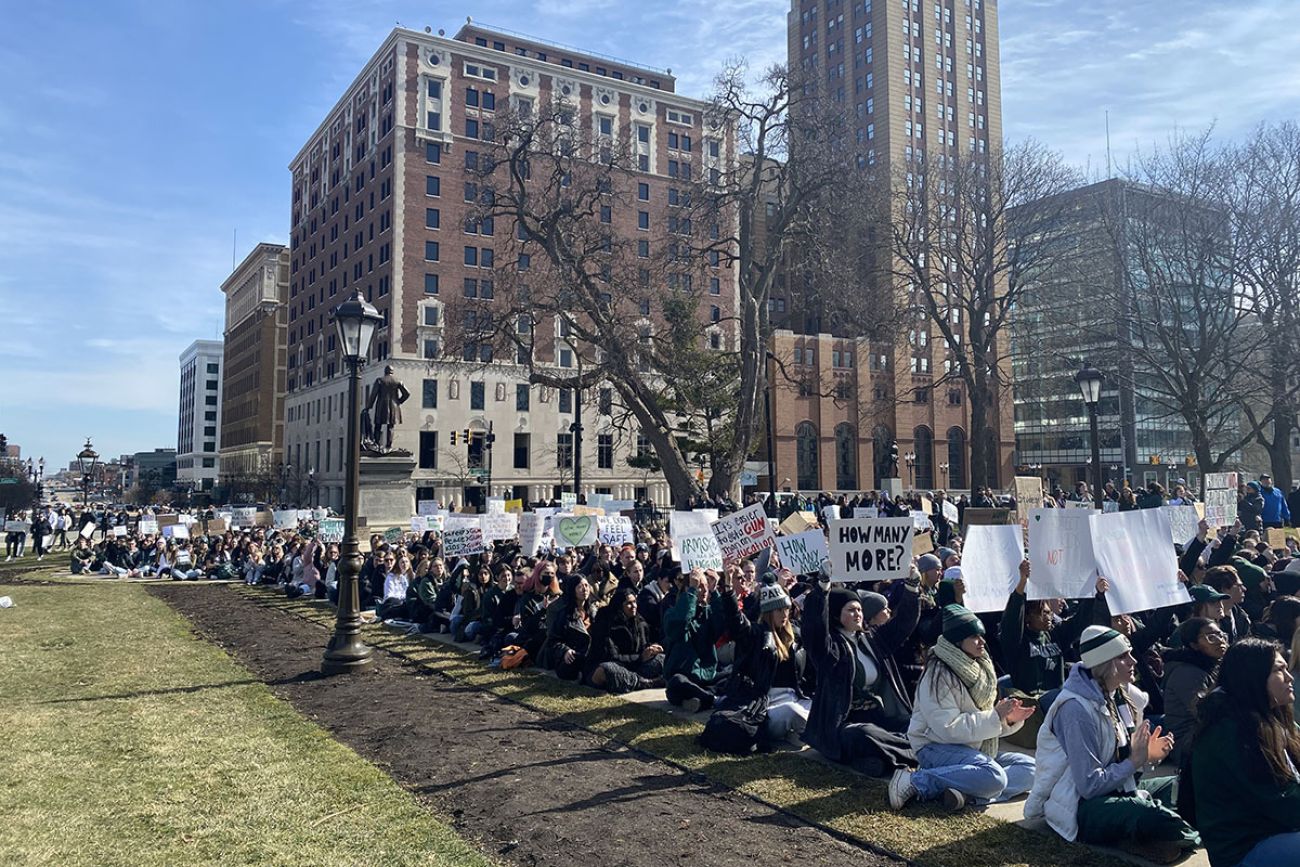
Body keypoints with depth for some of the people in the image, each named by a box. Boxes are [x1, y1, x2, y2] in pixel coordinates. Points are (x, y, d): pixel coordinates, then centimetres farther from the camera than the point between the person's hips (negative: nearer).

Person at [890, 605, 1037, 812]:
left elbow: (983, 721, 14)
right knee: (994, 776, -31)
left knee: (1030, 768, -4)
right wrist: (995, 716, -19)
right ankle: (915, 781, -24)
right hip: (937, 748, -9)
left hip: (975, 750, 9)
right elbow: (949, 728, -22)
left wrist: (1009, 719, -7)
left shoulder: (982, 670, 12)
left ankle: (966, 790, -23)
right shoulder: (939, 676, -15)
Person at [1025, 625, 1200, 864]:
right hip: (1078, 808, -10)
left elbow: (1120, 758, 13)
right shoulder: (1076, 708, -23)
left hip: (1116, 788, 10)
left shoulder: (1119, 695, 4)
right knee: (1151, 816, -32)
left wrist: (1148, 754, -6)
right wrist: (1136, 760, -17)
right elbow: (1089, 785, -23)